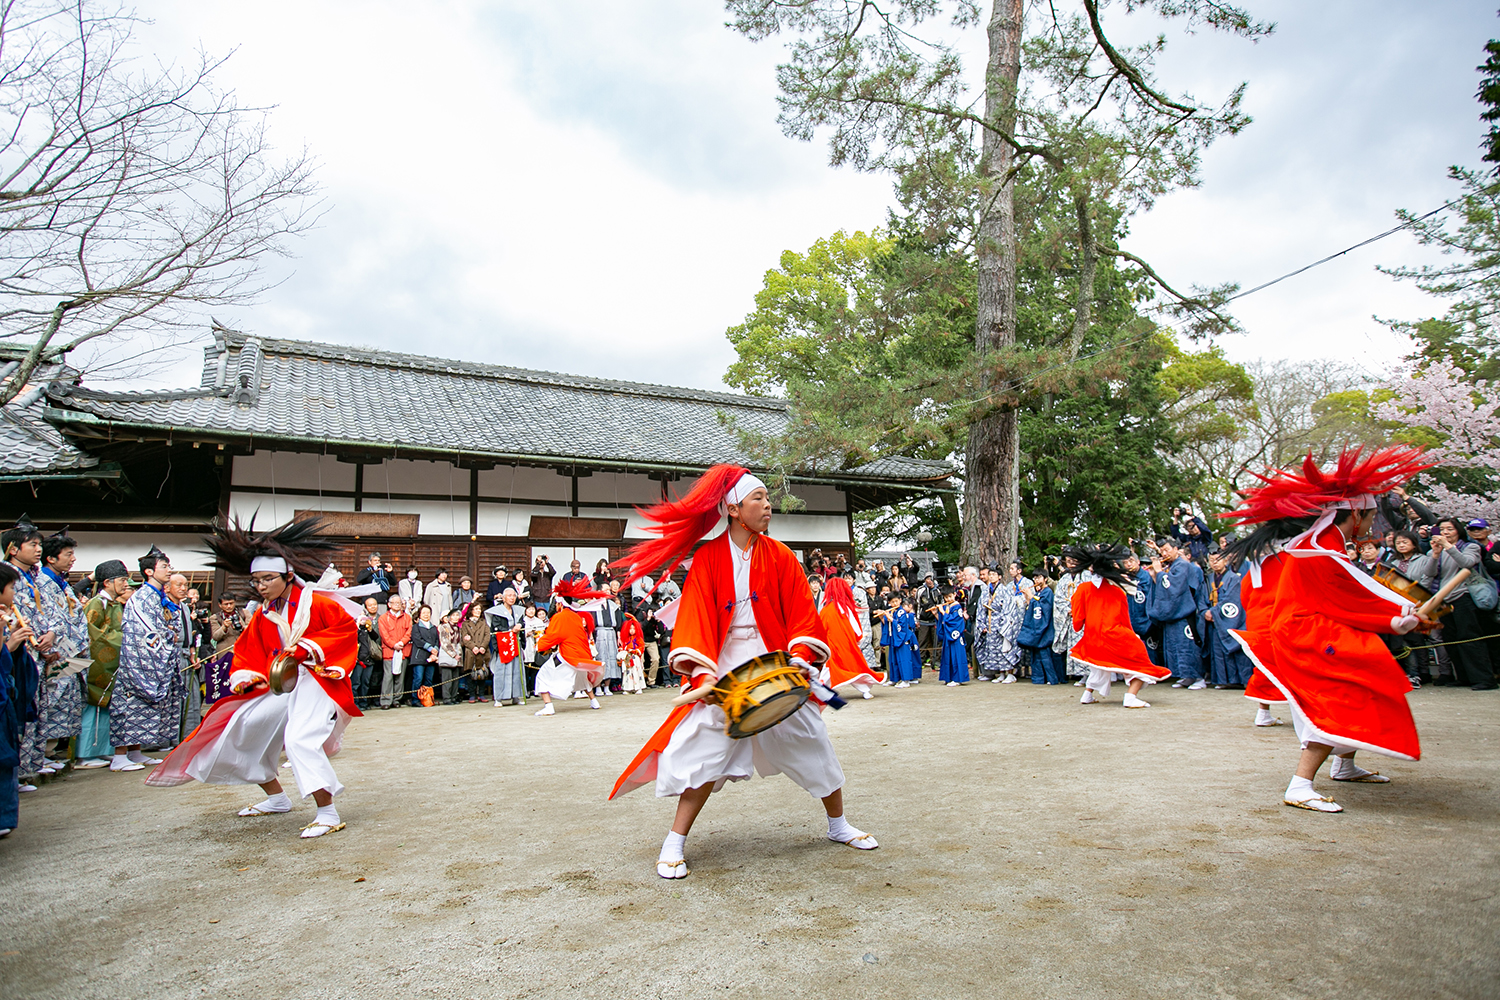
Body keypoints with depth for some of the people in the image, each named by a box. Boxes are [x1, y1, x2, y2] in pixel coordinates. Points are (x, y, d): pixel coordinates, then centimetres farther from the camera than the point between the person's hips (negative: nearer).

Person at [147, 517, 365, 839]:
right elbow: (248, 649, 18)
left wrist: (309, 647, -18)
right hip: (280, 685, 9)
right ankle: (276, 798, 27)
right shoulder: (263, 615, 11)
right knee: (241, 728, 12)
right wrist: (244, 676, 0)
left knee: (300, 739, -29)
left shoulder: (315, 603, -11)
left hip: (316, 680, -9)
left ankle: (328, 815, -26)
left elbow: (346, 627, -11)